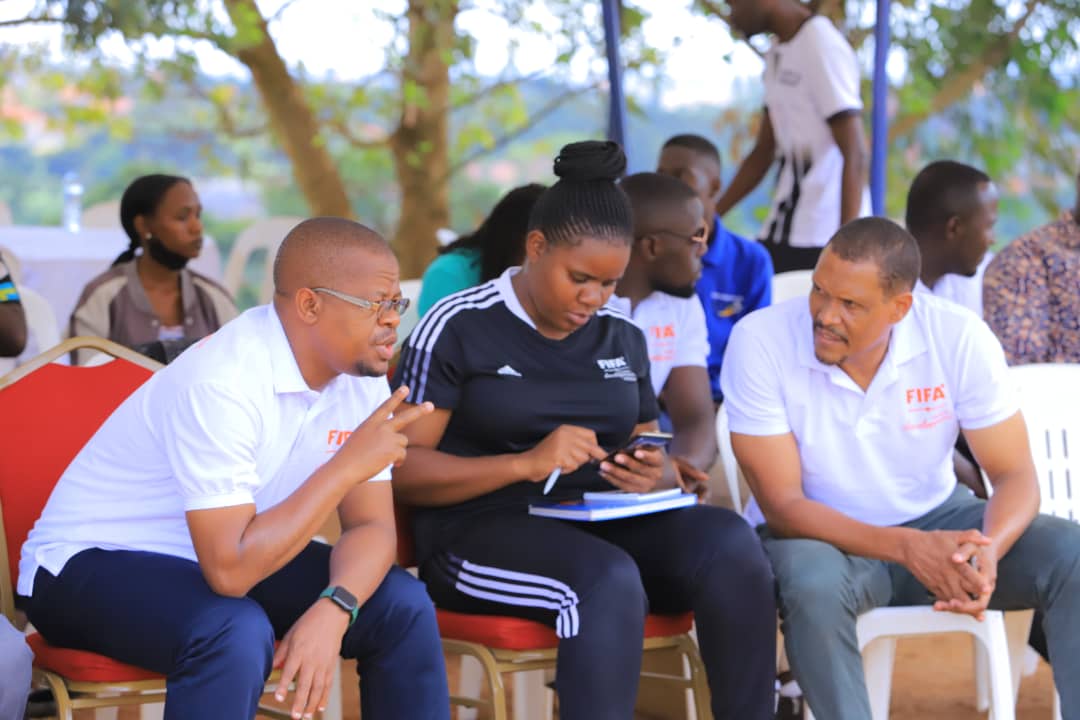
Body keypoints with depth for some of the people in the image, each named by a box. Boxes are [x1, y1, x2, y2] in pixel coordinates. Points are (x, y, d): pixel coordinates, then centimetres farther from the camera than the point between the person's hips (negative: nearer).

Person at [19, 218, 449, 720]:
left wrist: (331, 611, -28)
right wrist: (348, 465, -30)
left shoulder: (360, 373, -7)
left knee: (402, 606, -10)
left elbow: (372, 525, -7)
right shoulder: (224, 381, -31)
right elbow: (231, 570, -35)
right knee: (236, 632, -36)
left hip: (230, 552, 7)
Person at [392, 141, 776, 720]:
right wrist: (525, 464, -21)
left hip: (602, 525, 5)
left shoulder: (623, 338, 15)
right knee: (609, 583, -38)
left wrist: (654, 475, -4)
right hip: (482, 530, -5)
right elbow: (402, 472, -8)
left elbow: (650, 453, 23)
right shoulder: (457, 328, -2)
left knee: (730, 542, -25)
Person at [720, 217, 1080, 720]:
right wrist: (907, 547, -34)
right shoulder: (760, 341, -21)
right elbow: (782, 503, -20)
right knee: (814, 584, -38)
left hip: (936, 520, 2)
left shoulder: (959, 337, -16)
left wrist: (989, 551, -35)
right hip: (820, 533, -2)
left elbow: (1015, 476, -11)